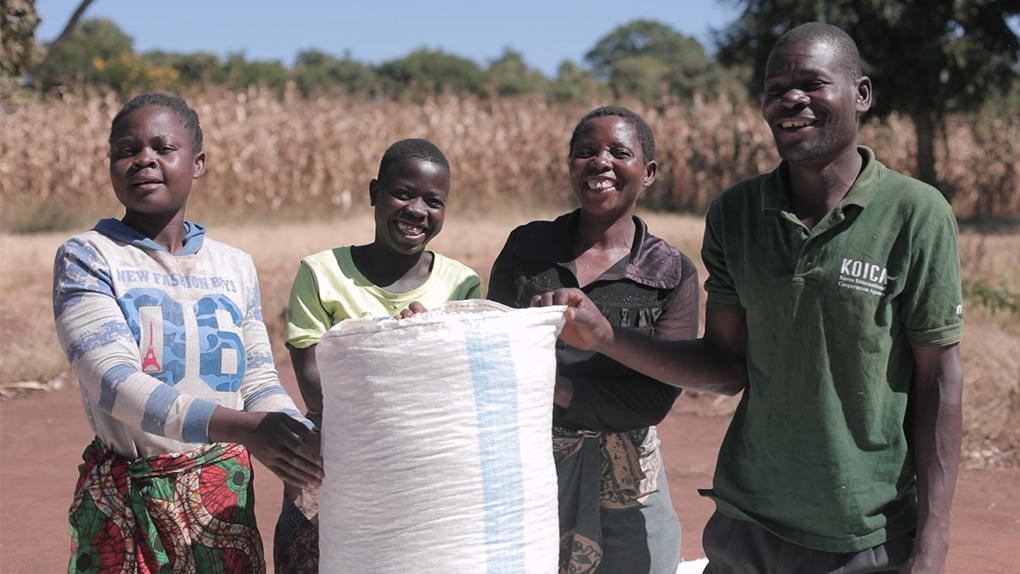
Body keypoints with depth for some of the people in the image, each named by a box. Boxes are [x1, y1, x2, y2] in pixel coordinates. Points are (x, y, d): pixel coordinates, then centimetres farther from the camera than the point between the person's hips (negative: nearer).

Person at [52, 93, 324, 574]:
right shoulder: (86, 257, -5)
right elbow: (113, 380, -18)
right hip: (124, 499, -3)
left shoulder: (236, 266, 9)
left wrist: (306, 443, -16)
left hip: (225, 491, 3)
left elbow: (260, 382, 6)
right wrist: (239, 427, -30)